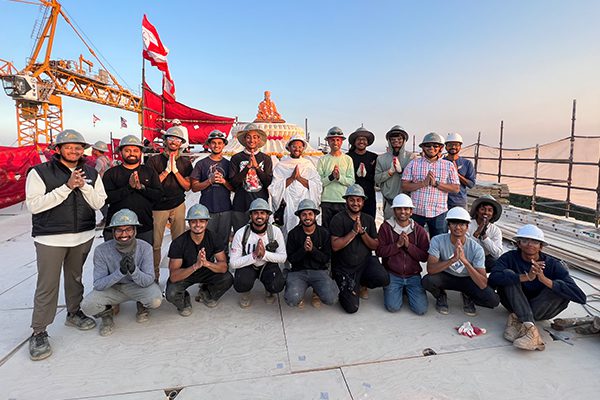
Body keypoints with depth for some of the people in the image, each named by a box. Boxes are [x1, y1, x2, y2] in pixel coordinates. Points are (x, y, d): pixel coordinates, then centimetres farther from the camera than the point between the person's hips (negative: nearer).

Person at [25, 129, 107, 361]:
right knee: (47, 286, 0)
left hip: (83, 237, 4)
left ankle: (74, 313, 37)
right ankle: (39, 332, 14)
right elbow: (33, 205, -15)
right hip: (50, 239, -3)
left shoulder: (91, 174, 6)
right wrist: (67, 187, -21)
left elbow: (99, 203, -1)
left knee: (75, 278, 18)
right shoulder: (40, 173, -5)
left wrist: (83, 186, -16)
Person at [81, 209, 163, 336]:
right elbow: (98, 284, -19)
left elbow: (148, 280, -21)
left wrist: (134, 270, -42)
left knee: (156, 300, -29)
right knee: (87, 306, -26)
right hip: (112, 288, 1)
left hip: (138, 286, -1)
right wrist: (120, 272, -37)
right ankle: (106, 313, 10)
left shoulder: (145, 248, -20)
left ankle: (142, 306, 9)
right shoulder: (102, 250, -19)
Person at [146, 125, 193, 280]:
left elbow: (187, 186, 1)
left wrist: (175, 170, -11)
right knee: (155, 244, 2)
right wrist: (167, 170, -13)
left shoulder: (185, 162, 8)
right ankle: (154, 276, 18)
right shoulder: (154, 160, 2)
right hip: (158, 207, -1)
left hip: (178, 206, 2)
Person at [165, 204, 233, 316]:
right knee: (171, 294, -30)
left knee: (227, 279, -22)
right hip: (183, 274, -2)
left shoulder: (213, 238, -18)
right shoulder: (178, 243, -25)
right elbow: (173, 276, -29)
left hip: (207, 272, 2)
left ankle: (206, 294, 9)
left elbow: (224, 267, -21)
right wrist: (195, 266, -46)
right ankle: (184, 300, 8)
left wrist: (206, 263, -41)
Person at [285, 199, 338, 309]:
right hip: (298, 271, -1)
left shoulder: (324, 233, 1)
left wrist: (313, 249, -18)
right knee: (292, 300, -26)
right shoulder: (293, 234, 0)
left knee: (330, 299, -22)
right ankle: (299, 293, 12)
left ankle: (316, 293, 14)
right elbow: (290, 258, -1)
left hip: (319, 271, 1)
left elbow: (327, 258, -1)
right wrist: (303, 249, -19)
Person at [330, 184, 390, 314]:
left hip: (365, 261, 4)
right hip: (344, 267, -3)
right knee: (352, 307, -11)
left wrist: (362, 231, -15)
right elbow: (335, 246, -18)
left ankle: (362, 283, 8)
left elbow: (375, 246, 1)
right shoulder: (338, 219, -9)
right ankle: (345, 289, 24)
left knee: (384, 279, -26)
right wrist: (354, 231, -21)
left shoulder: (369, 219, 6)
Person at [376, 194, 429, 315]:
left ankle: (407, 290, 19)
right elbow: (379, 251, -7)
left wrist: (408, 245, -16)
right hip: (392, 274, -1)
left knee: (421, 309, -10)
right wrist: (398, 244, -17)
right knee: (393, 307, -15)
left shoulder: (419, 230, 2)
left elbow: (424, 257, -3)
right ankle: (399, 291, 17)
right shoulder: (385, 227, -2)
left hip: (413, 275, 2)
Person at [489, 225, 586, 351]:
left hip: (542, 308, 1)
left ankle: (518, 320, -26)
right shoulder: (509, 258, -15)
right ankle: (530, 328, -35)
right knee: (508, 275, -26)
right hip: (515, 304, -1)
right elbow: (493, 278, -34)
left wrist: (545, 279, -37)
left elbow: (581, 297, -25)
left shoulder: (553, 264, -13)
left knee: (560, 289, -24)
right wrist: (526, 277, -41)